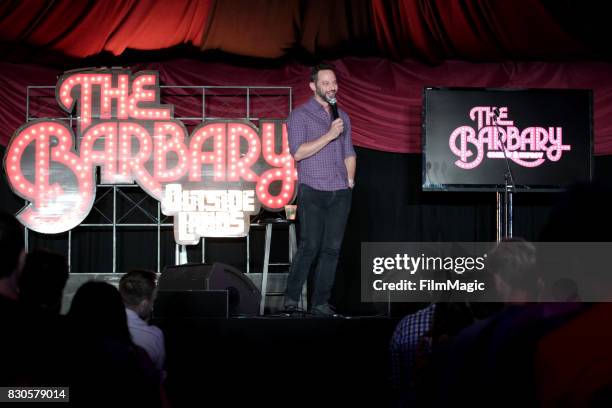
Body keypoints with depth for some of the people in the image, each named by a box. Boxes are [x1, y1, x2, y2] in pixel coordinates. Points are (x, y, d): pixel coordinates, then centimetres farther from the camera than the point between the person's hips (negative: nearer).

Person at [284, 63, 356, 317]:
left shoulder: (342, 117, 17)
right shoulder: (300, 116, -1)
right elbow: (297, 152, -12)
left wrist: (349, 179, 10)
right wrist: (329, 135, -15)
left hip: (340, 193, 5)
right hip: (312, 192, -5)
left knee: (332, 249, 1)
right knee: (310, 247, -11)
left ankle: (320, 303, 5)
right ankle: (291, 298, 0)